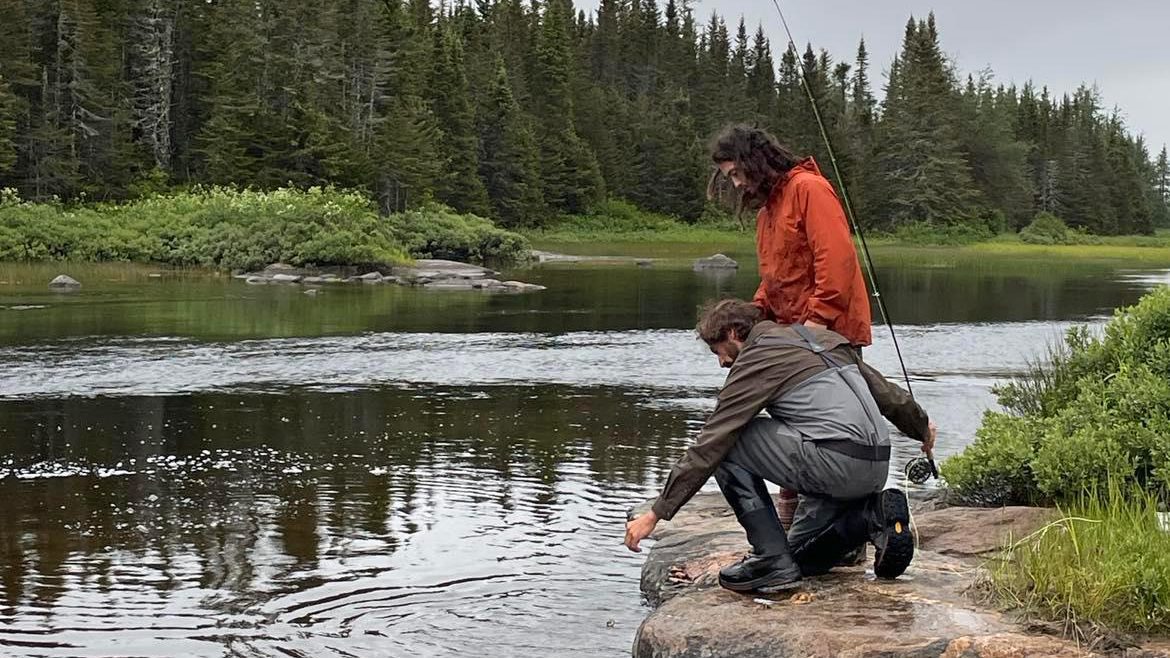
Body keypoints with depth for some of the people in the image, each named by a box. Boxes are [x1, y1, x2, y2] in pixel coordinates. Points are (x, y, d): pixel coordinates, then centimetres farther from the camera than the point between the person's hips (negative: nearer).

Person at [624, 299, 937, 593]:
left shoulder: (756, 359, -1)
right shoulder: (823, 338, 22)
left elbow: (708, 445, -4)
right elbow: (884, 390, 28)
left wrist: (657, 512, -2)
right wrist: (922, 426, 47)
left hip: (835, 458, -9)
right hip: (878, 466, 9)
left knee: (727, 446, 1)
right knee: (803, 557, 23)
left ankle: (772, 559, -3)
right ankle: (874, 515, 4)